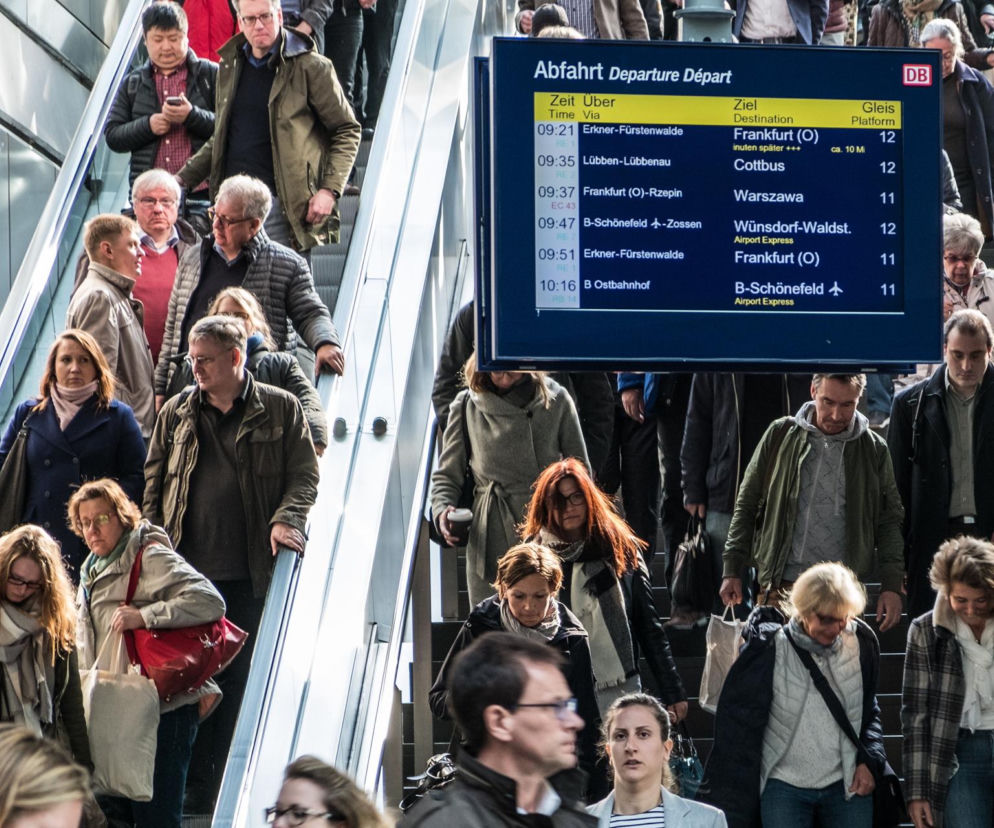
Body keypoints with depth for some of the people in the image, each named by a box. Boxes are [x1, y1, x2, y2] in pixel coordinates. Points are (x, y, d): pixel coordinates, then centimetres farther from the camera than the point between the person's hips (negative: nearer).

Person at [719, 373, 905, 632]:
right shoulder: (781, 435, 6)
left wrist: (892, 586, 1)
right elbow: (746, 506, 10)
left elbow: (889, 523, 10)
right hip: (779, 586, 1)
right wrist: (732, 570, 5)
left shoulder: (874, 449, 7)